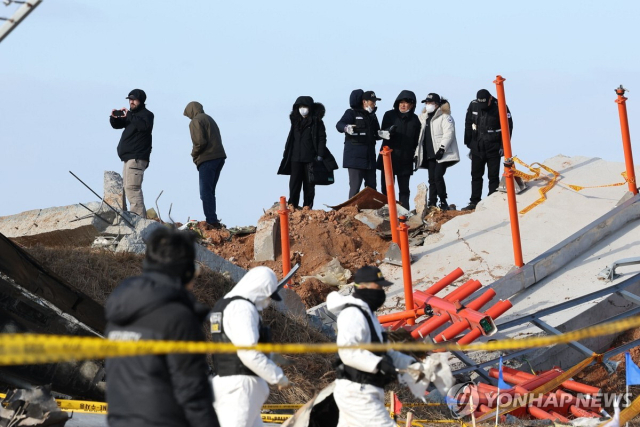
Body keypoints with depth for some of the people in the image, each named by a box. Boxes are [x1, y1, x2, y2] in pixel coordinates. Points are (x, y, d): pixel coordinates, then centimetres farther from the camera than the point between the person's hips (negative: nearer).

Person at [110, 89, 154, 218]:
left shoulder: (146, 114, -5)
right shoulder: (131, 114, 22)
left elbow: (145, 126, -26)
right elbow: (117, 125, 23)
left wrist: (128, 116, -29)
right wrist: (114, 117, 0)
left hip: (136, 158, -10)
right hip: (129, 158, 10)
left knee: (131, 188, -19)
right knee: (127, 187, 13)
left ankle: (139, 216, -24)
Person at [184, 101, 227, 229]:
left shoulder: (196, 121, -6)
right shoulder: (209, 119, 21)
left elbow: (200, 142, -18)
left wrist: (194, 154, 1)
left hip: (207, 160, -9)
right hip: (219, 157, 9)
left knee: (206, 192, -7)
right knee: (210, 191, 15)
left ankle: (212, 221, -13)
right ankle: (212, 221, 14)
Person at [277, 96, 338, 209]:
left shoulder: (317, 122, -2)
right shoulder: (296, 121, 12)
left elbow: (322, 139, -5)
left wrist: (320, 155, -11)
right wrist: (286, 153, 16)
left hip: (310, 158, -4)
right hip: (296, 158, 4)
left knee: (309, 184, 3)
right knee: (294, 183, 0)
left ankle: (307, 207, 7)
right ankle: (292, 205, 1)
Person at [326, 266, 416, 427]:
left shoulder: (368, 314, 20)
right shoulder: (353, 314, -16)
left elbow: (383, 351, 24)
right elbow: (348, 351, -29)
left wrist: (409, 363, 11)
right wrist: (378, 364, -37)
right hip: (357, 392, -11)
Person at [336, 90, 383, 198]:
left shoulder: (372, 116, 17)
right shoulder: (352, 113, -5)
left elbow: (375, 134, 23)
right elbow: (339, 125, -20)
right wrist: (346, 128, -43)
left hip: (369, 156, 7)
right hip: (355, 156, -7)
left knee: (371, 186, 9)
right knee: (355, 186, -11)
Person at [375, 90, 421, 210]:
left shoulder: (414, 119, 8)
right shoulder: (390, 115, 3)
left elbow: (416, 141, 11)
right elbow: (383, 134, -6)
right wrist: (389, 131, -28)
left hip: (405, 160, 2)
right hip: (389, 157, -2)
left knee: (404, 190, 7)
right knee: (386, 188, -2)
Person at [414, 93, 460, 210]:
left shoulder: (444, 117, -4)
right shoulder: (424, 118, 20)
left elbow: (449, 133, -14)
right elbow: (422, 136, 25)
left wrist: (442, 148, -21)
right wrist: (417, 153, 20)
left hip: (442, 154, -8)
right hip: (430, 154, 8)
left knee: (438, 176, -16)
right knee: (432, 179, 5)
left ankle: (443, 202, -7)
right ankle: (432, 203, 7)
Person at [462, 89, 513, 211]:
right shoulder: (473, 106, -1)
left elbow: (508, 127, -7)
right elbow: (468, 125, 9)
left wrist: (503, 146, -10)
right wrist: (469, 144, 8)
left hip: (493, 149, -4)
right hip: (477, 148, 4)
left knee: (493, 177, 1)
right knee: (476, 176, 9)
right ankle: (474, 202, 14)